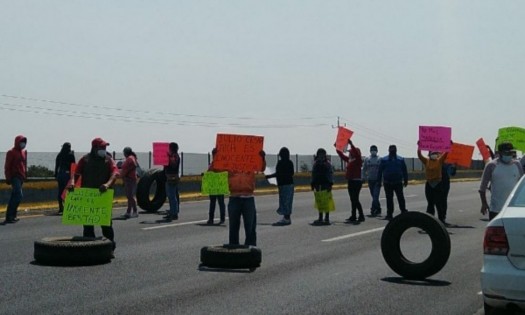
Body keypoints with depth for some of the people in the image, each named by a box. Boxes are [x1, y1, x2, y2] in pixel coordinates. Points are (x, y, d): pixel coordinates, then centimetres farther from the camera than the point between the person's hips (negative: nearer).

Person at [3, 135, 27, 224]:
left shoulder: (24, 152, 15)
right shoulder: (11, 153, -6)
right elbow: (7, 166, -8)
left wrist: (25, 175, 16)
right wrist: (8, 178, -12)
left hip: (21, 177, 8)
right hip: (15, 177, -8)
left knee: (14, 197, 11)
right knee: (19, 195, -17)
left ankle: (10, 216, 16)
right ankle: (10, 216, -15)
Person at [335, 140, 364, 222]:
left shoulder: (358, 160, -9)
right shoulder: (349, 160, 12)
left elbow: (356, 153, -27)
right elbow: (342, 155, 23)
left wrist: (351, 144, -32)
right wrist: (337, 148, 20)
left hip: (357, 181, -9)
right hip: (350, 181, 9)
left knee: (355, 200, -10)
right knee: (353, 200, 12)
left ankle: (361, 216, -4)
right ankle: (353, 216, 17)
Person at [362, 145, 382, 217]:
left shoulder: (380, 159, 0)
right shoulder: (367, 159, 8)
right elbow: (364, 169, 12)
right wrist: (363, 178, 5)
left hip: (377, 180, -3)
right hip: (370, 180, 3)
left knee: (375, 196, -12)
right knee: (374, 196, 9)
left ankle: (373, 210, -14)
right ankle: (378, 210, 18)